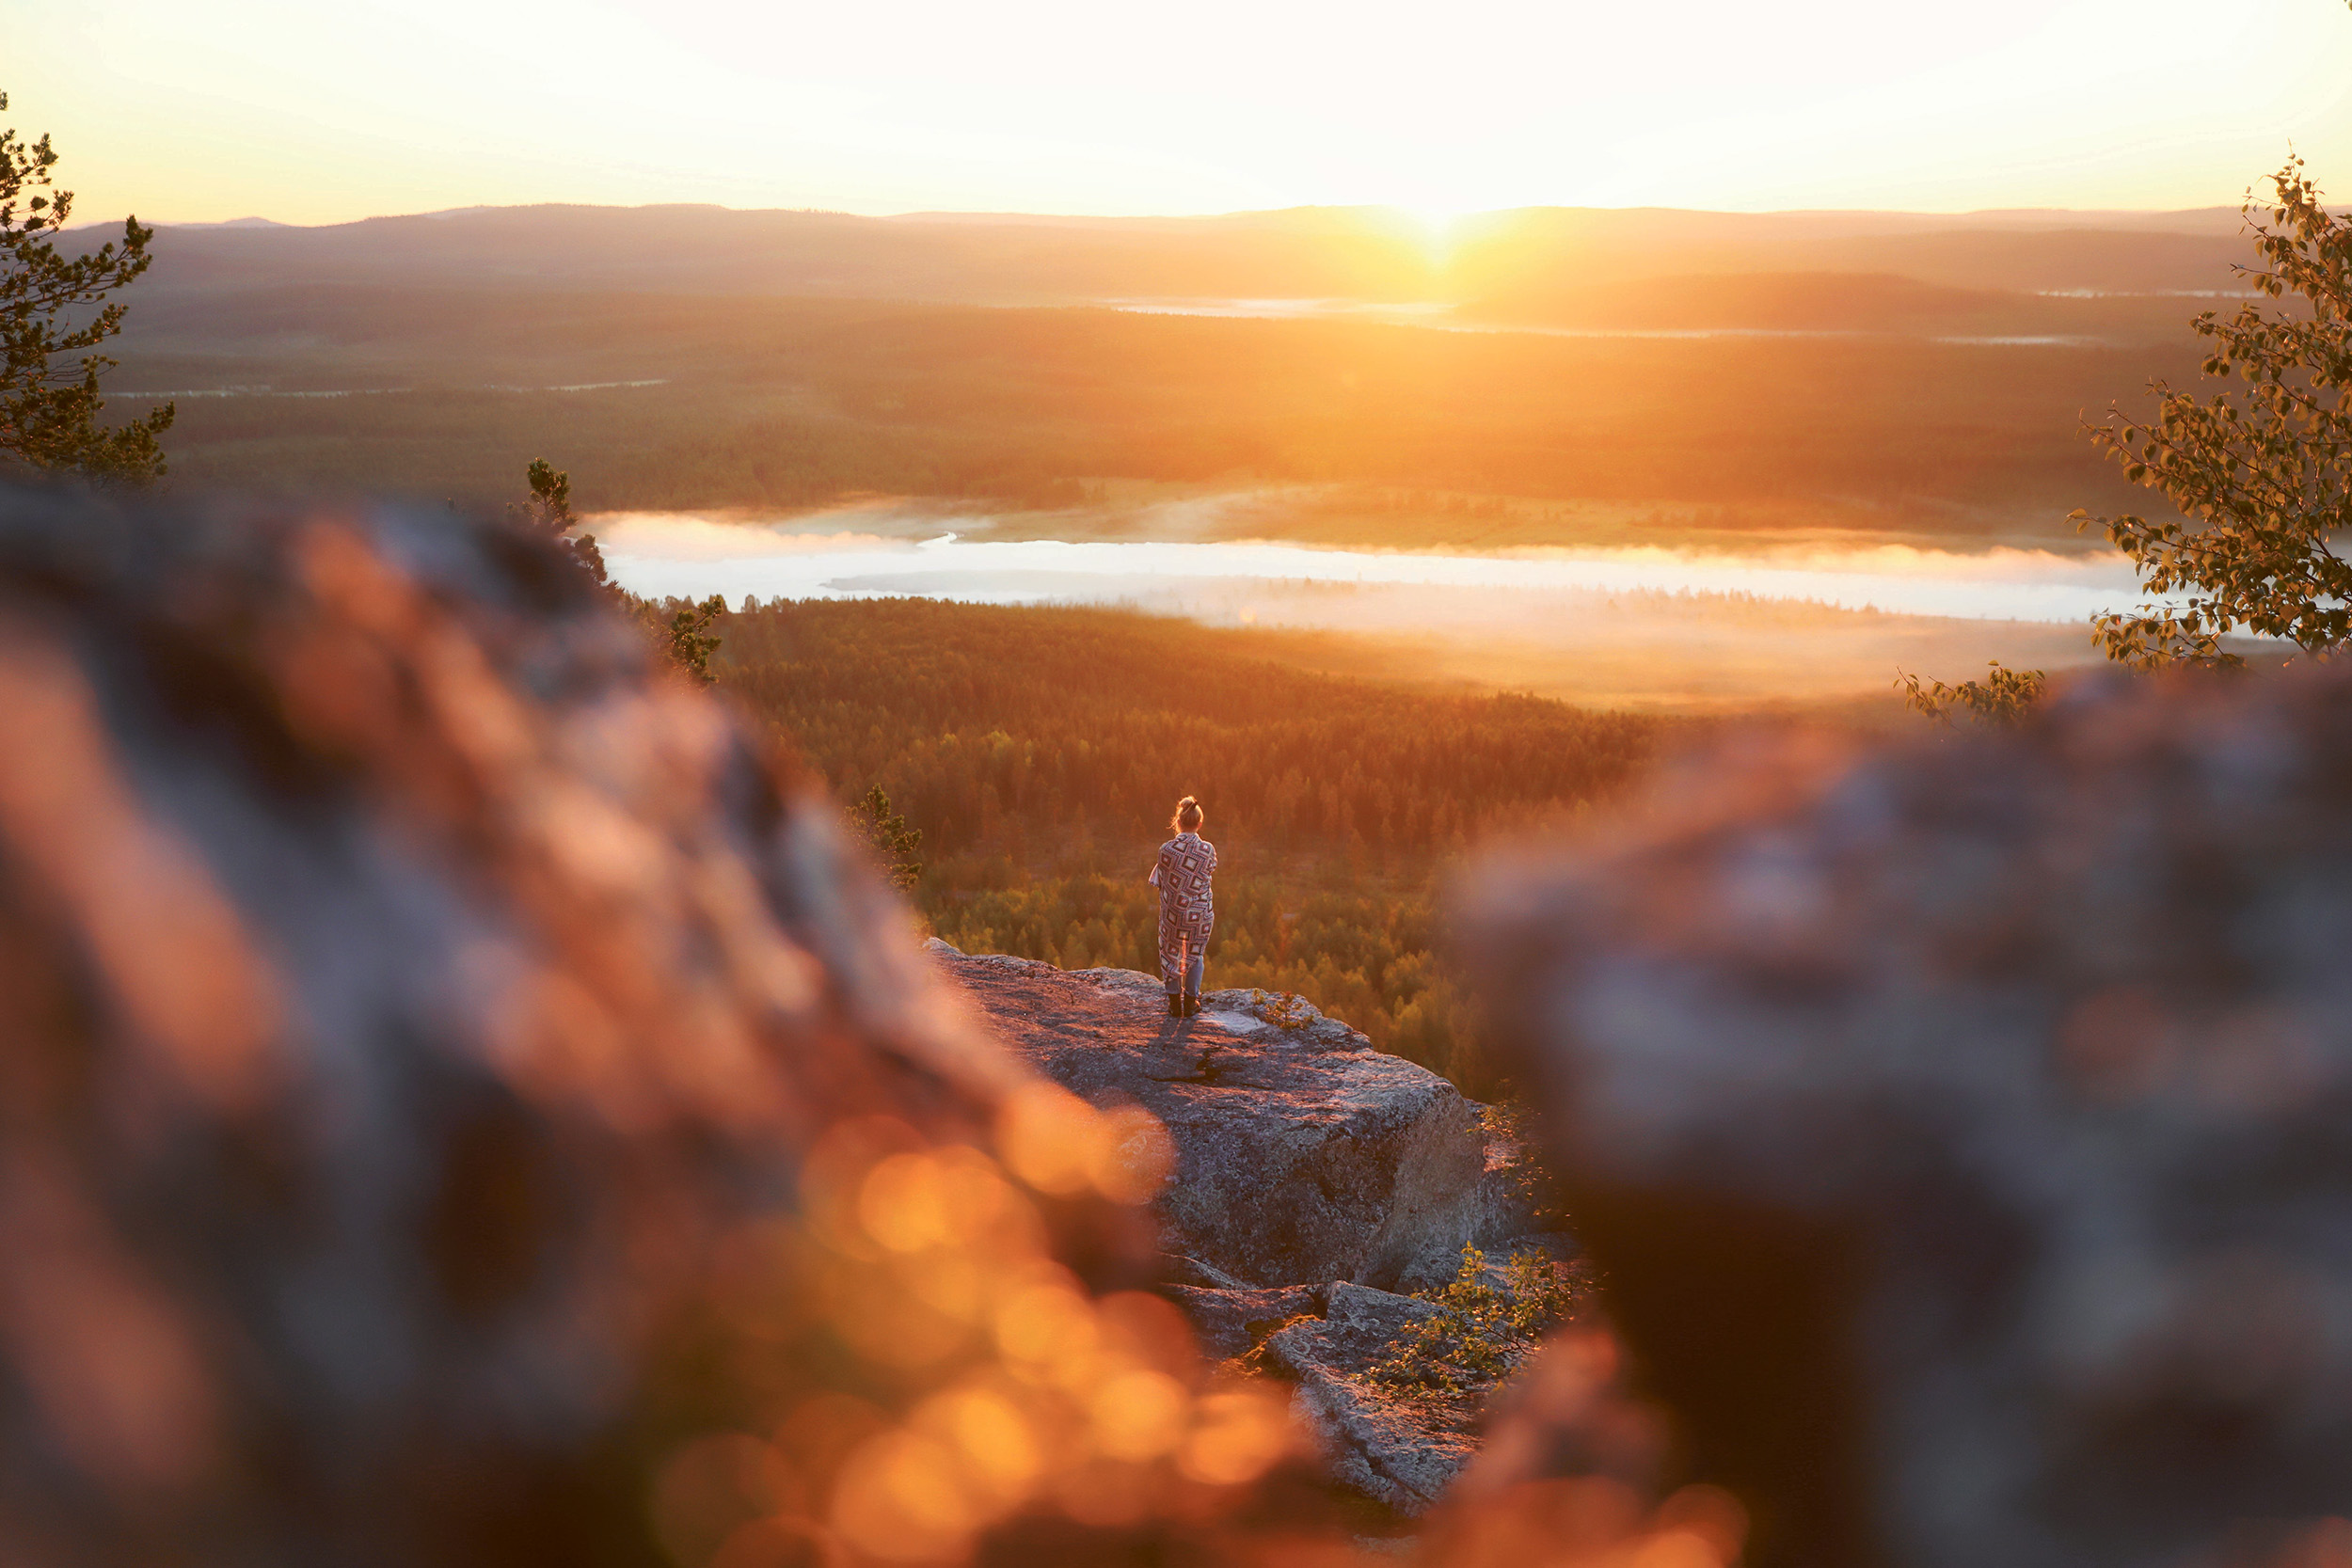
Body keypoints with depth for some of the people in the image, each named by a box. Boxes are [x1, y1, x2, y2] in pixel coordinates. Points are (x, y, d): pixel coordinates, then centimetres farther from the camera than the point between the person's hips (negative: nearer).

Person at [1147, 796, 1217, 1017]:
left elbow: (1159, 881, -6)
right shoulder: (1208, 849, -13)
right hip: (1200, 912, 1)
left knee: (1171, 953, 16)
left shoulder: (1167, 849, -15)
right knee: (1196, 953, 17)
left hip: (1173, 910, -1)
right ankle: (1191, 1002, 23)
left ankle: (1174, 1003, 20)